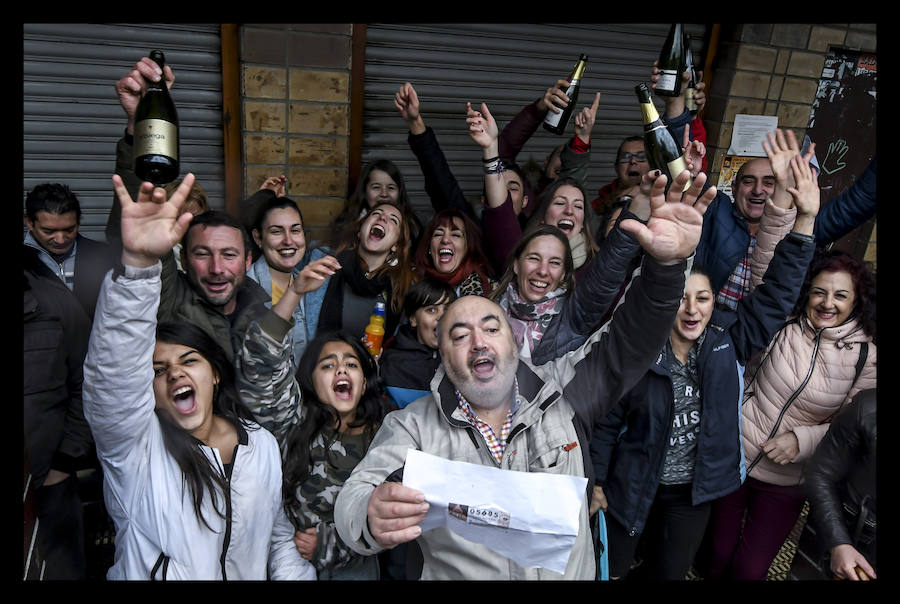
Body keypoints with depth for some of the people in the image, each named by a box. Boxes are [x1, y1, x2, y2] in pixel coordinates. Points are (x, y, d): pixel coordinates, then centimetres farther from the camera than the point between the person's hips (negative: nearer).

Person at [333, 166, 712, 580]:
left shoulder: (561, 391, 2)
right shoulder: (412, 427, -4)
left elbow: (629, 342, -2)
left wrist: (667, 262, -17)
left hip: (569, 571, 1)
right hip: (456, 573, 0)